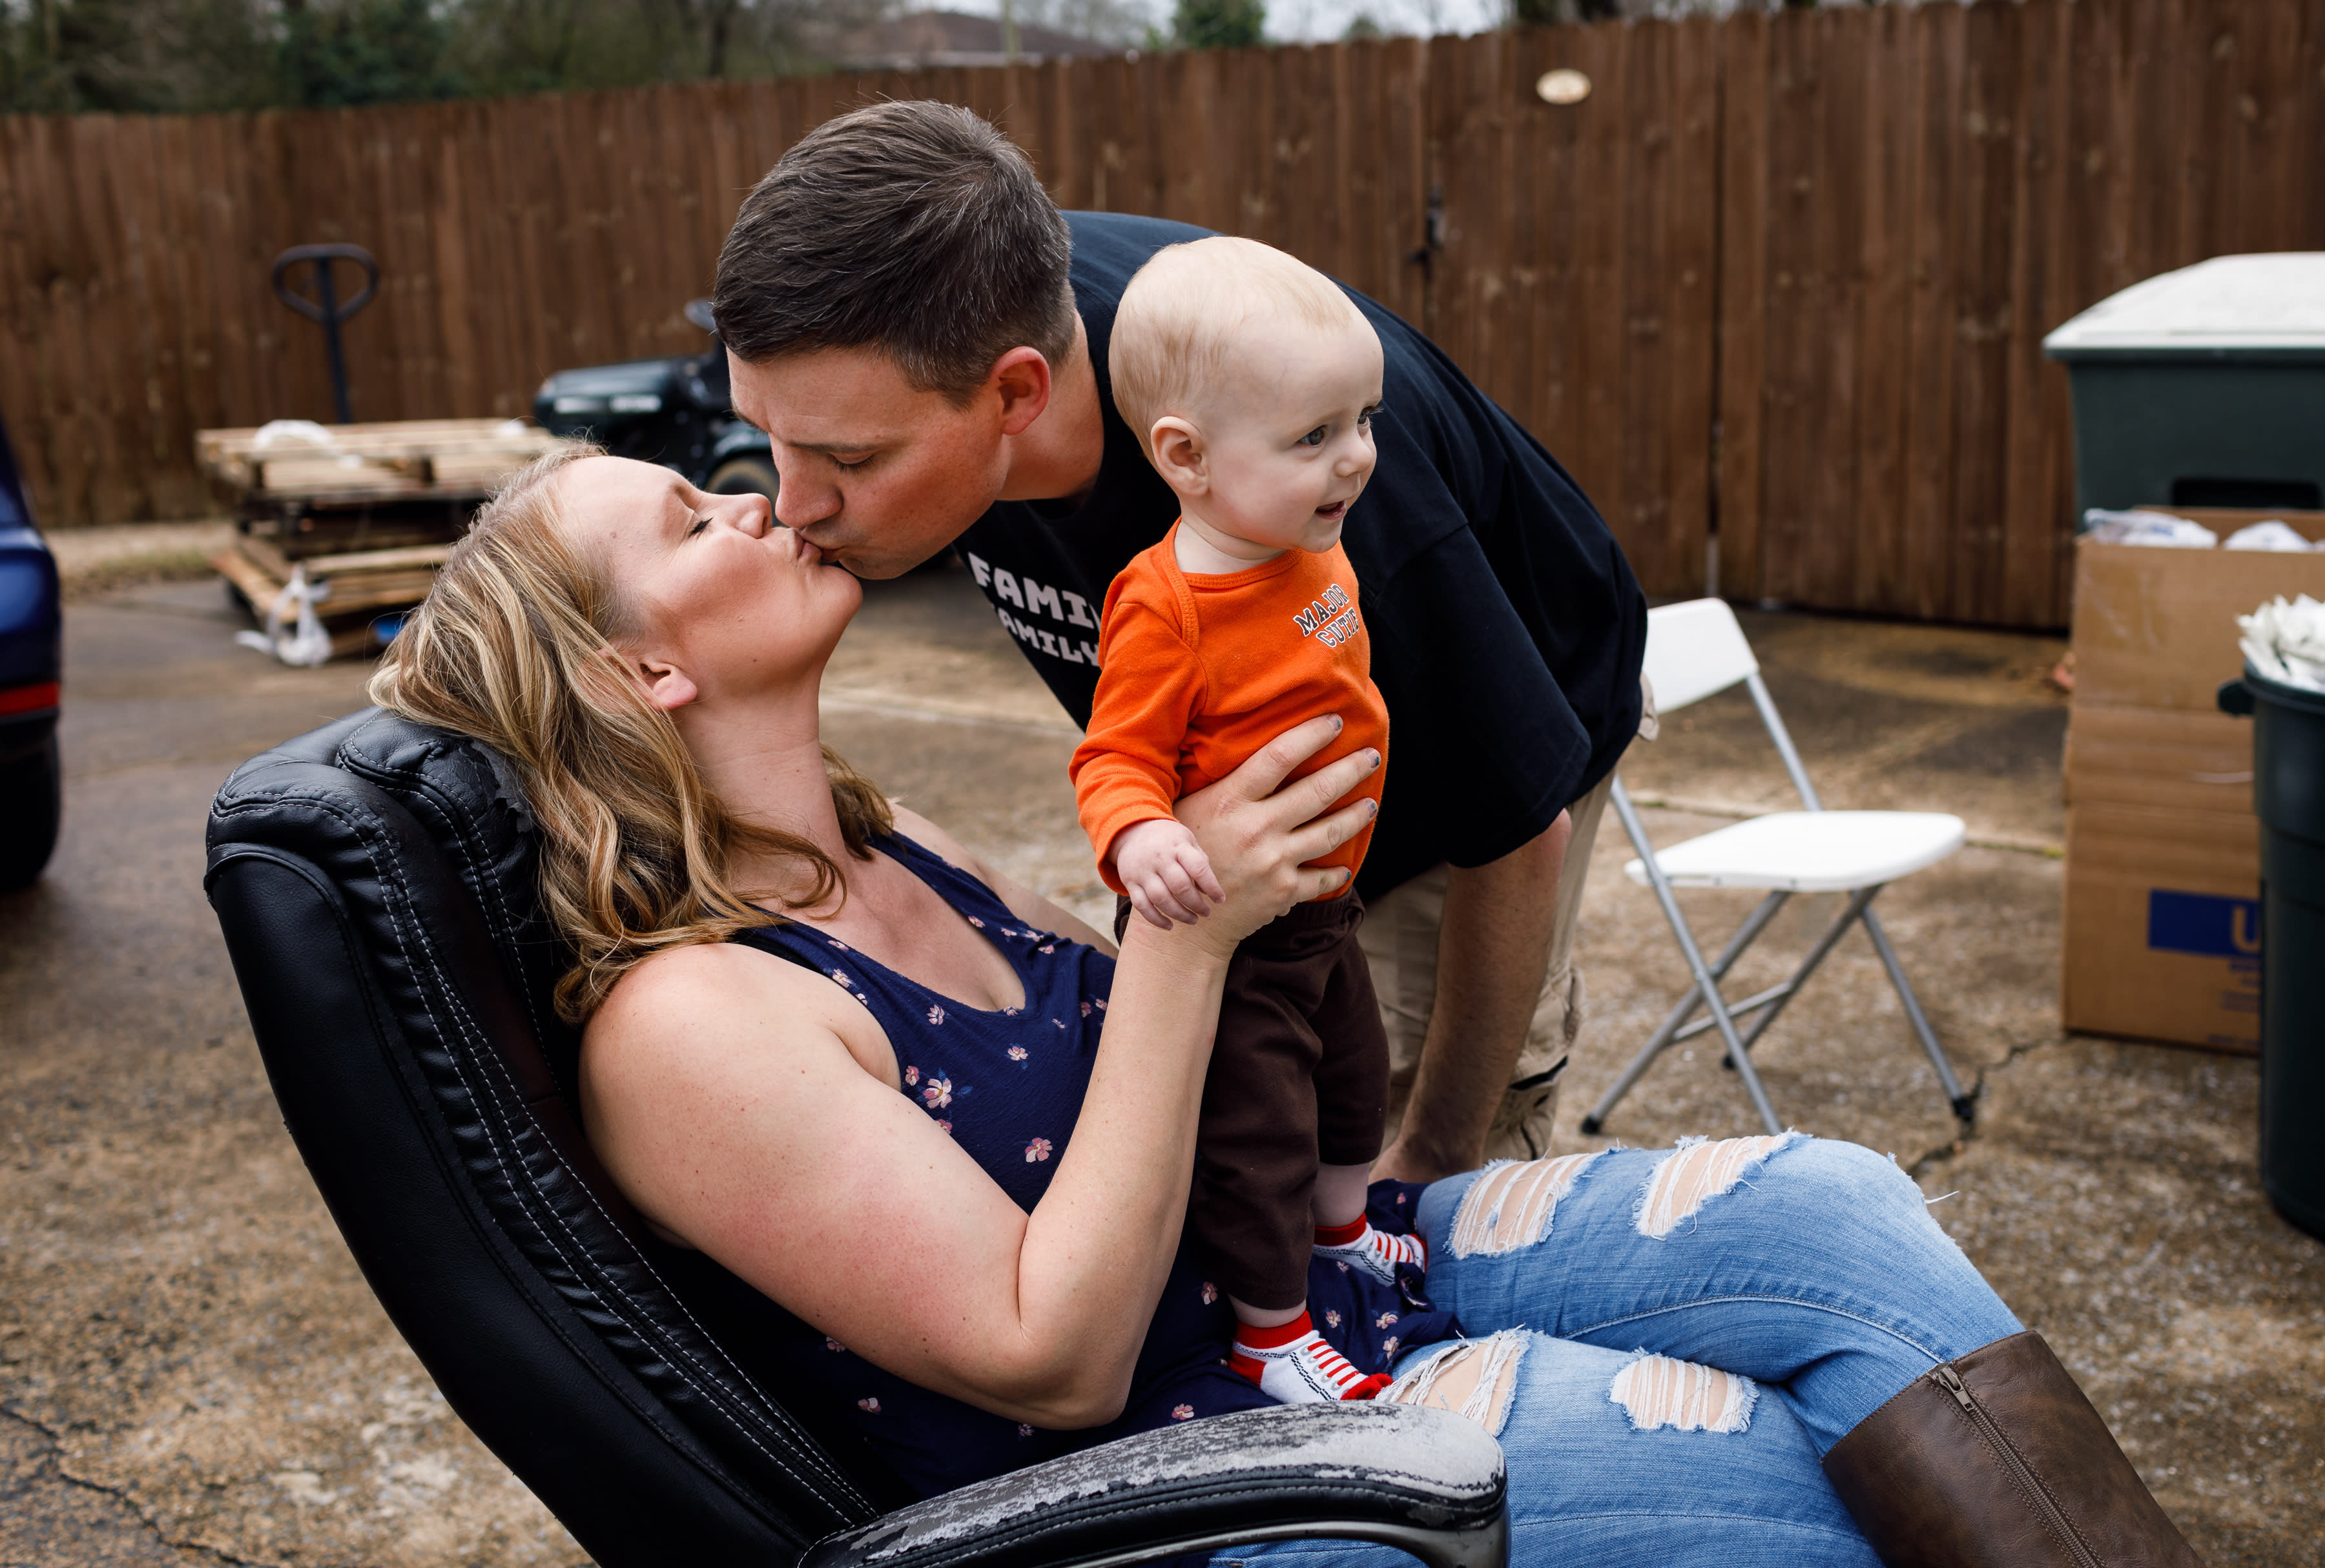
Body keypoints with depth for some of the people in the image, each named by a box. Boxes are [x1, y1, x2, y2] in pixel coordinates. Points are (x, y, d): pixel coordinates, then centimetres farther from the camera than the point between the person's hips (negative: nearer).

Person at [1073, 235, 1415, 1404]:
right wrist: (1139, 838, -46)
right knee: (1253, 1129, 1)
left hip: (1321, 903, 9)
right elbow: (1116, 760, -26)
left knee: (1350, 1071, 26)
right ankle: (1269, 1332, 21)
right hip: (1225, 928, -9)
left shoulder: (1317, 554, -2)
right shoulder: (1163, 608, -29)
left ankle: (1341, 1228, 52)